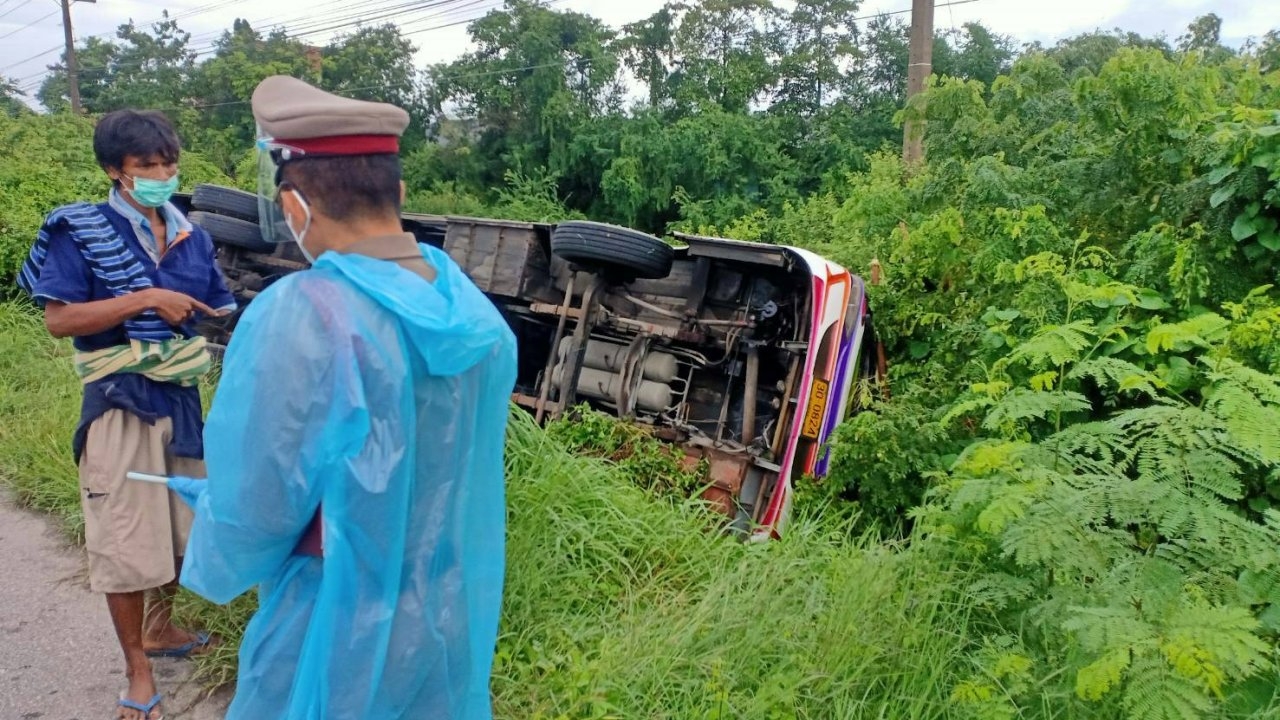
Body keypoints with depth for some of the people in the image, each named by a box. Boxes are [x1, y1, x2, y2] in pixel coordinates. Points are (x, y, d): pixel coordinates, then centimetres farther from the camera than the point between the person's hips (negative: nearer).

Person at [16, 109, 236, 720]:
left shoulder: (191, 237, 7)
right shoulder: (82, 231, -8)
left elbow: (219, 315, 10)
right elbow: (58, 320, -15)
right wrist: (146, 300, -22)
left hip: (182, 399, 5)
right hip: (120, 403, -5)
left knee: (180, 526, 17)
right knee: (126, 541, 2)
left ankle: (159, 628, 41)